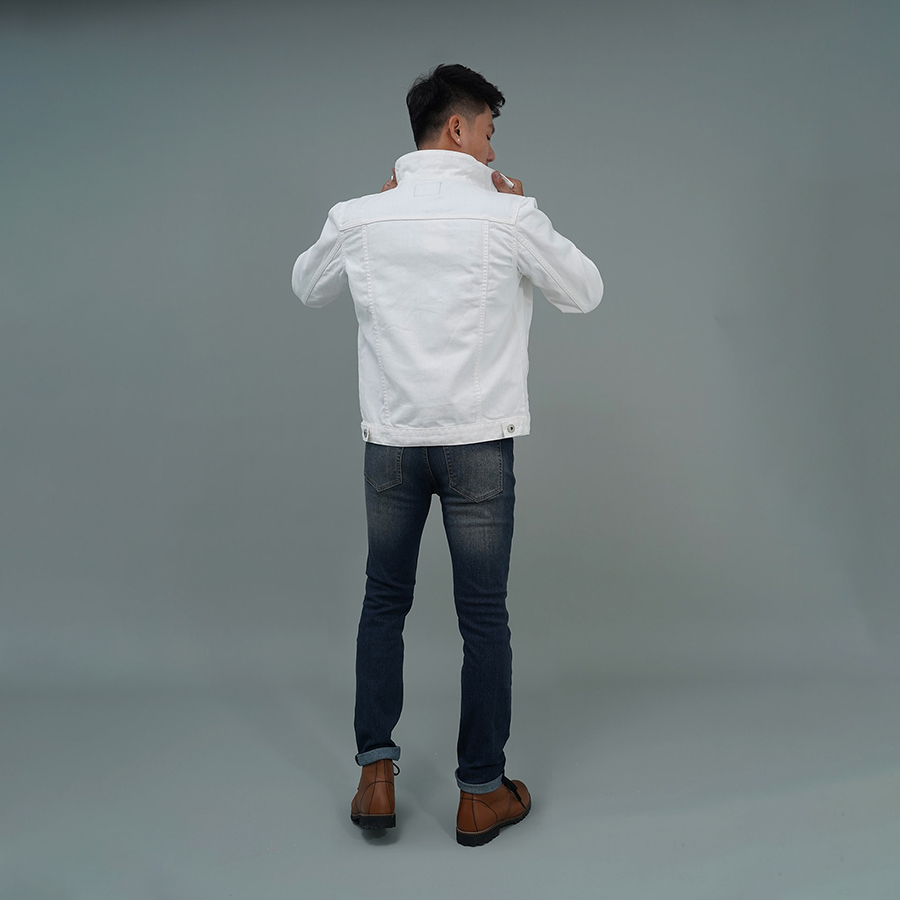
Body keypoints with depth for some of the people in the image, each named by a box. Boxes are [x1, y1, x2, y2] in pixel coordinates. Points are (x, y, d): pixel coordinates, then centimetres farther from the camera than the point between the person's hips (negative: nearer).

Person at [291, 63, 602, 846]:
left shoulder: (360, 217, -1)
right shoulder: (507, 215, -8)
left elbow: (308, 289, 19)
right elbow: (586, 293, 5)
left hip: (391, 439, 3)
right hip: (477, 442, -2)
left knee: (384, 601, 17)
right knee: (484, 617, 7)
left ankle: (377, 778, 21)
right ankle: (481, 794, 18)